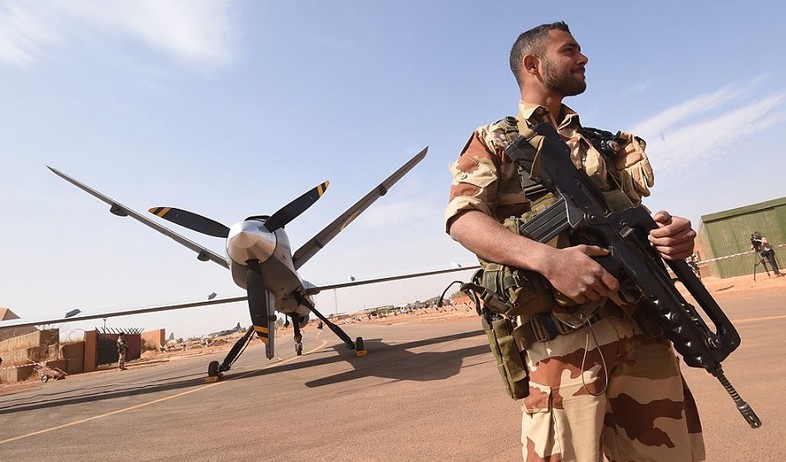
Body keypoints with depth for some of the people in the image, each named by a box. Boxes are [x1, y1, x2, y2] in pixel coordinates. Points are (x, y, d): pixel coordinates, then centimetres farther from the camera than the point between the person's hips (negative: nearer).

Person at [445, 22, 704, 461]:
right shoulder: (495, 141, 5)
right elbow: (462, 219, -10)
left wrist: (668, 230, -5)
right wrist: (548, 258, -26)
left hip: (643, 324, 6)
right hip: (564, 332, -5)